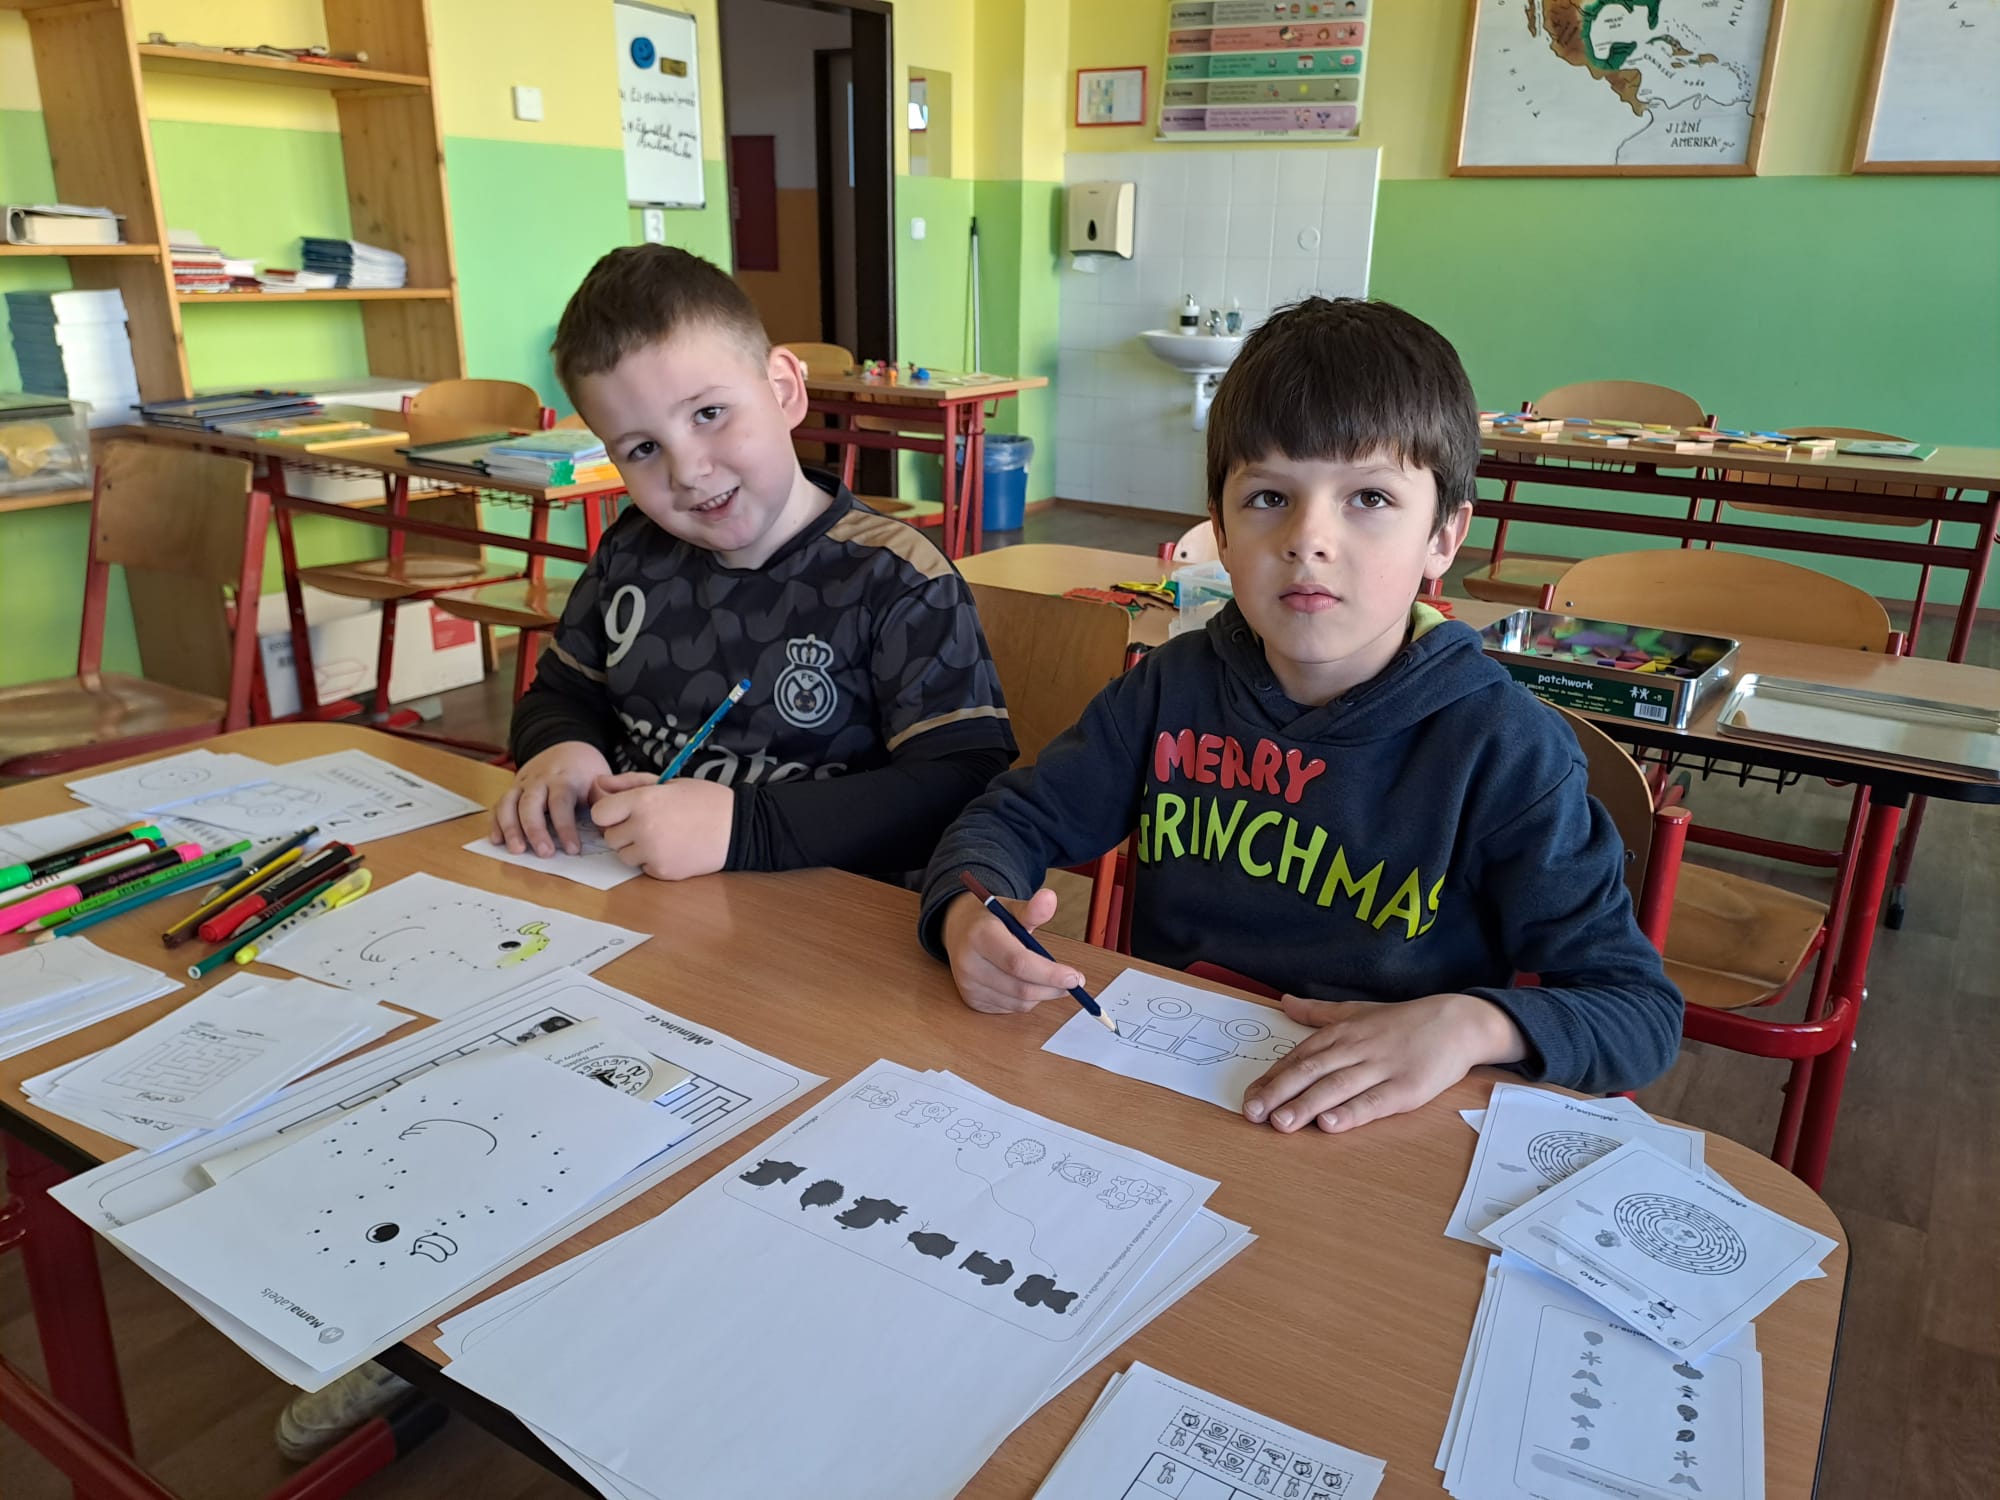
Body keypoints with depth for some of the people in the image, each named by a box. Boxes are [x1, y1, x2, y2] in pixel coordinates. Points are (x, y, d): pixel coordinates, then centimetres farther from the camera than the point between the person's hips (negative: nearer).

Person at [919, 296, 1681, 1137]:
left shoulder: (1502, 749, -11)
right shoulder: (1174, 689, 0)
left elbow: (1641, 1009, -9)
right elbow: (1011, 821, 7)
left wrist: (1471, 1024, -28)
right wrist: (969, 916, -15)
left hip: (1379, 1140, -1)